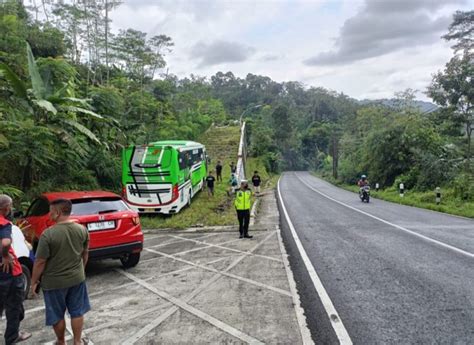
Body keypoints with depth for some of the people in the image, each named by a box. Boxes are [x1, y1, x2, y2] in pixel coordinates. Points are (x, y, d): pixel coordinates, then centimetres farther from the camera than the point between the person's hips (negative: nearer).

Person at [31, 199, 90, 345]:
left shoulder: (48, 234, -23)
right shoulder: (82, 229, -7)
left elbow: (40, 262, -16)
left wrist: (34, 281, -2)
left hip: (54, 282, -4)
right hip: (77, 278, 4)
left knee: (57, 315, 17)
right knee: (77, 312, 18)